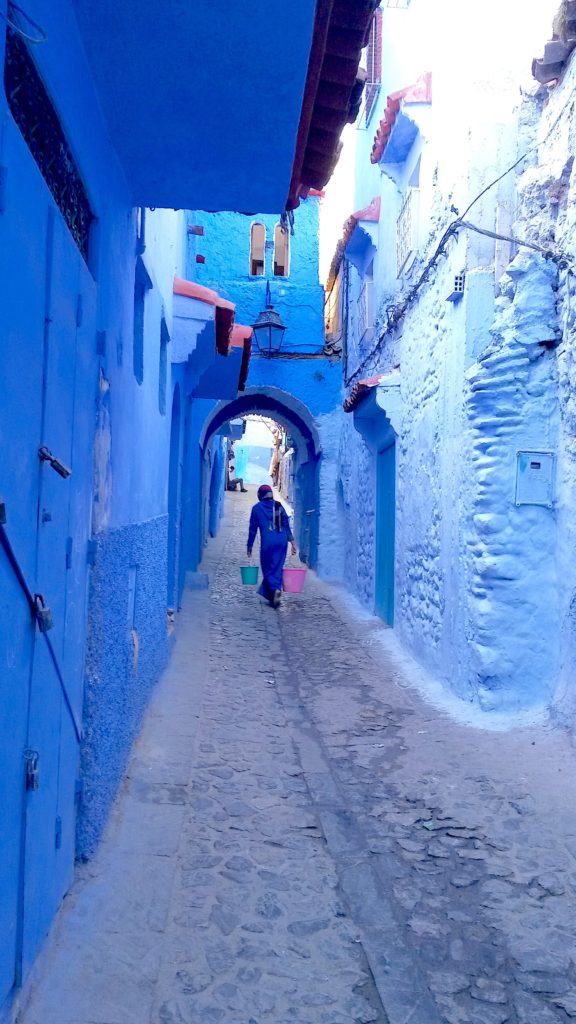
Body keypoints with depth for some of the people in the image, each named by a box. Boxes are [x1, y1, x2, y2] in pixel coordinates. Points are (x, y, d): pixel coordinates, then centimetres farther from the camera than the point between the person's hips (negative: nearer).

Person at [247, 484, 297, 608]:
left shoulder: (257, 508, 6)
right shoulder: (279, 506, 14)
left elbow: (253, 529, 6)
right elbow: (286, 524, 7)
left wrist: (249, 547, 11)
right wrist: (292, 541, 5)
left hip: (267, 543, -3)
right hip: (282, 541, 3)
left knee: (268, 569, 4)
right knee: (277, 568, 11)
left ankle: (275, 588, -20)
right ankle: (269, 594, 13)